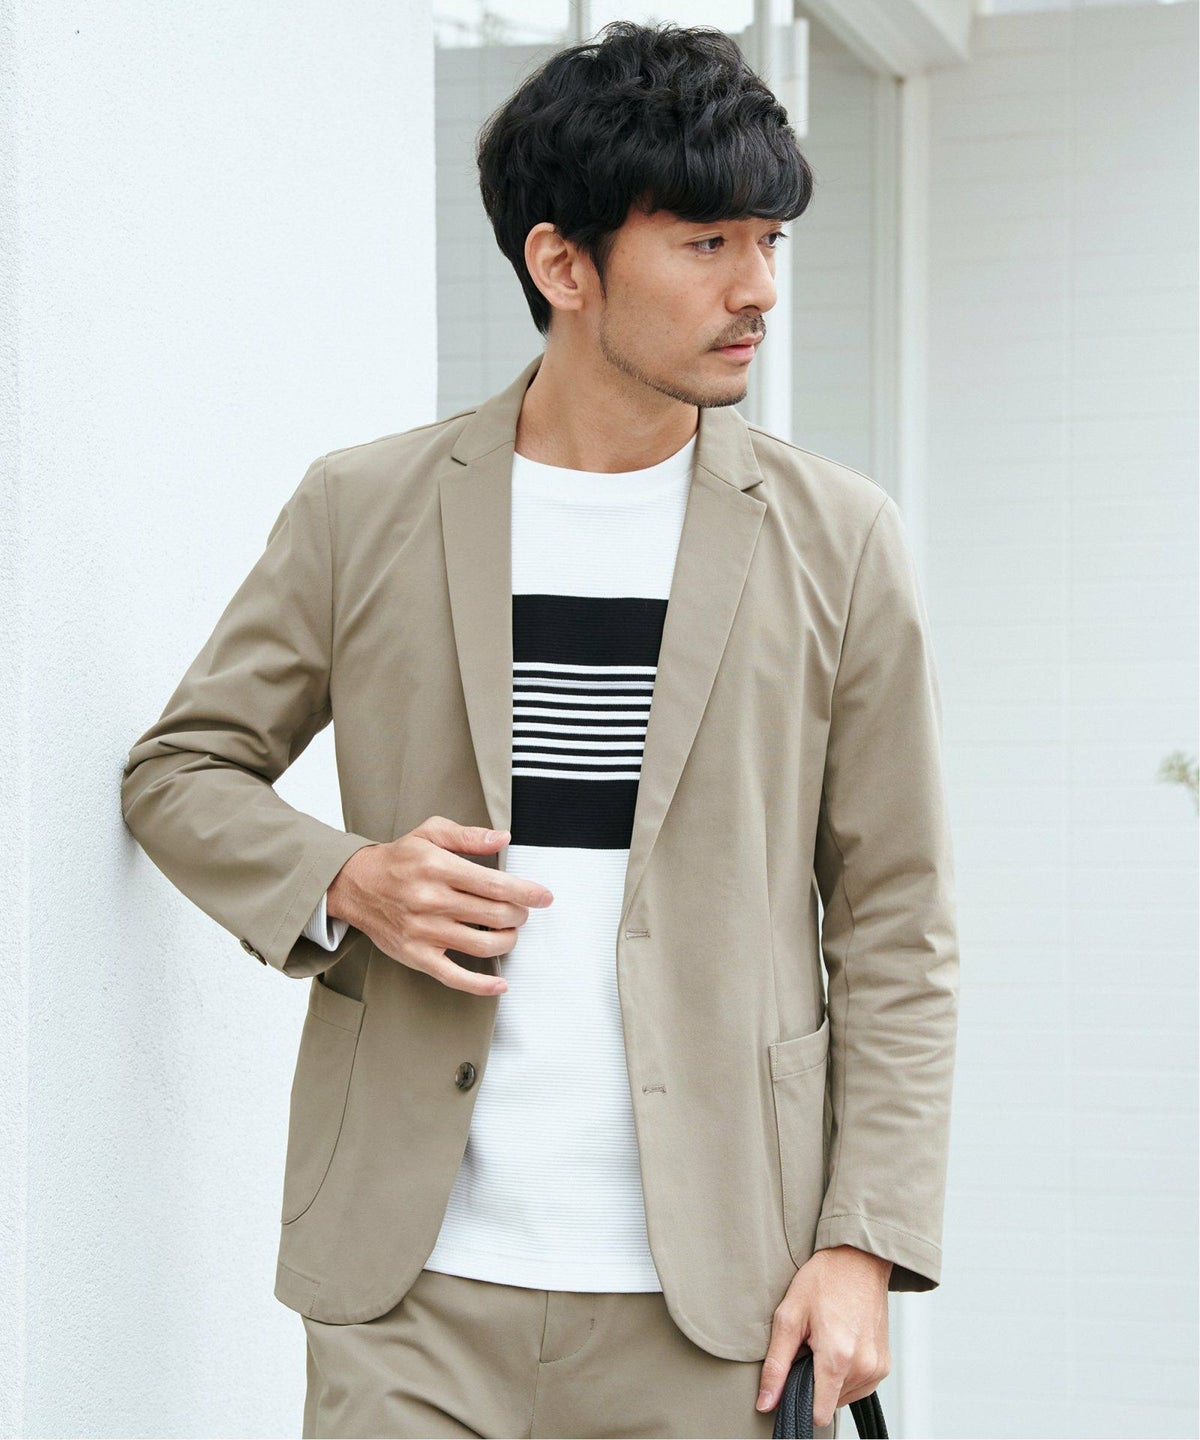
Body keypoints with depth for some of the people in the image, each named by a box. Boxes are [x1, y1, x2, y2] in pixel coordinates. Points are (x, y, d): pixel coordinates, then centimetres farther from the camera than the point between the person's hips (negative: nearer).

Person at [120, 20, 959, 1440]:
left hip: (716, 1301, 0)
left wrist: (865, 1243, -3)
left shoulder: (836, 539, 4)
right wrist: (344, 883, -7)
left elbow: (894, 929, 5)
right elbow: (180, 771, 14)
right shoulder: (364, 510, 4)